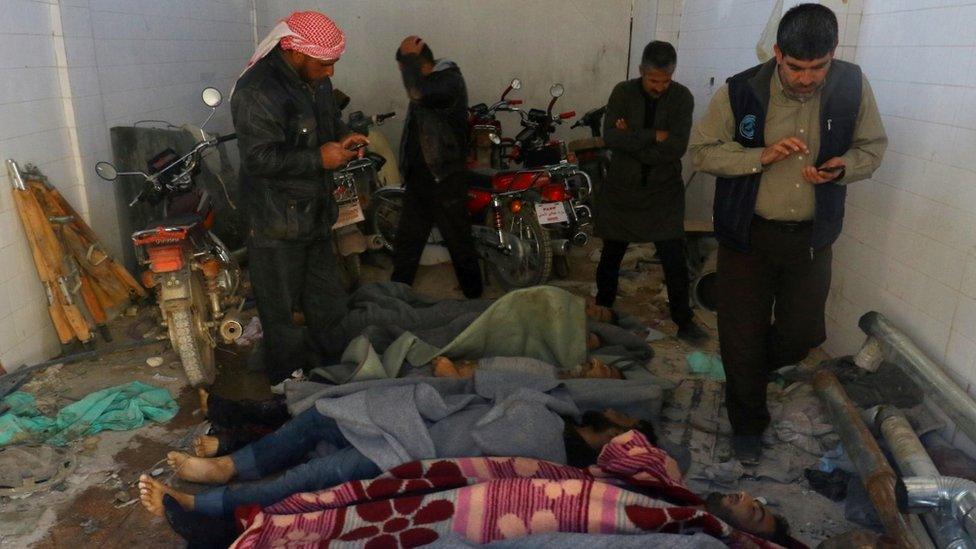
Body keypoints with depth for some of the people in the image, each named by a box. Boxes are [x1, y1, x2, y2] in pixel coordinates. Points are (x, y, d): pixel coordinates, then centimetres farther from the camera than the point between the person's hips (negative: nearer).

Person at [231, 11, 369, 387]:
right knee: (282, 307, 4)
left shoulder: (316, 82, 7)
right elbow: (259, 157, -26)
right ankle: (290, 383, 20)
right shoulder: (257, 91, -22)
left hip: (316, 213, 9)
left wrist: (342, 138, 2)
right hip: (277, 224, -9)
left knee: (327, 302, 21)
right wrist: (319, 158, -24)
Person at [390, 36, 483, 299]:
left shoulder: (450, 80, -15)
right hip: (418, 176, 8)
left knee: (459, 242, 3)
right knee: (406, 240, 12)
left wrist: (409, 56, -21)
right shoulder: (425, 81, 14)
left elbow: (419, 92, -37)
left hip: (445, 179, -8)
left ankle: (474, 297, 17)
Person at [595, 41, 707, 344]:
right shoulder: (623, 92, -5)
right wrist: (653, 137, -21)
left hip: (664, 192, -1)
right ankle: (603, 308, 34)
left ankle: (684, 320, 18)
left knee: (675, 260, 2)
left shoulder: (682, 97, -7)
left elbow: (676, 147, -18)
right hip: (622, 189, 1)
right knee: (611, 254, 14)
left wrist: (631, 140, -17)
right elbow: (610, 137, -18)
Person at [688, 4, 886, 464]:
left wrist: (843, 167, -17)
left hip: (811, 237, 3)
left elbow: (872, 147, 6)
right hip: (749, 234, -2)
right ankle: (747, 424, 30)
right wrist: (760, 156, -23)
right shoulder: (740, 92, -14)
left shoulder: (852, 87, -6)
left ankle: (752, 371, 47)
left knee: (803, 333, 12)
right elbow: (702, 151, -8)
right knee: (743, 336, 6)